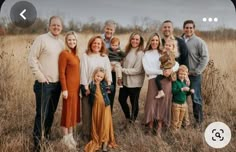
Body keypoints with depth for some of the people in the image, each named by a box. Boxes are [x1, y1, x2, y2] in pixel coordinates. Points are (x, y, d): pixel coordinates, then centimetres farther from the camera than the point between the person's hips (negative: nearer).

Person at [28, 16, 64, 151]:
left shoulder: (61, 43, 11)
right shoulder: (42, 39, -7)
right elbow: (32, 58, -9)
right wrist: (40, 76, -13)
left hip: (57, 84, 6)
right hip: (44, 83, -6)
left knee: (51, 112, 16)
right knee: (42, 113, -3)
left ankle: (47, 135, 33)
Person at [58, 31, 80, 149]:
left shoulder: (75, 54, 10)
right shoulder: (64, 53, -12)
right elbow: (61, 73, -15)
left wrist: (79, 86, 11)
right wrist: (64, 89, -18)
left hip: (76, 86, 8)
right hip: (69, 86, -8)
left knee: (74, 110, 14)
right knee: (68, 111, 1)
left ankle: (71, 136, 26)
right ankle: (66, 138, 14)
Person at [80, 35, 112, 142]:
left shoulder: (104, 57, 10)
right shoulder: (85, 56, -1)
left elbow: (108, 71, 5)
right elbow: (83, 72, -6)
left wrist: (108, 85, -6)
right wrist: (86, 87, -11)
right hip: (88, 87, -3)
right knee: (87, 111, 1)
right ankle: (86, 134, 11)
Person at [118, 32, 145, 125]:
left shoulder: (140, 54, -16)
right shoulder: (128, 50, 7)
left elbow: (137, 70, -20)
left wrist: (122, 70, -18)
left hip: (134, 82, -7)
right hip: (125, 80, 7)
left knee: (134, 102, 9)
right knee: (121, 99, 15)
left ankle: (133, 120, 30)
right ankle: (128, 118, 37)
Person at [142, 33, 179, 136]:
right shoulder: (146, 55, 11)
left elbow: (176, 64, 11)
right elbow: (147, 70, -3)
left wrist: (171, 70, -12)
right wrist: (161, 72, -15)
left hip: (165, 80, 2)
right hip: (153, 80, -1)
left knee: (163, 103, -1)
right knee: (152, 103, -6)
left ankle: (159, 127, 7)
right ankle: (150, 126, 6)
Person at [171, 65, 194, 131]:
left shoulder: (185, 82, 6)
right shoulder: (175, 82, -14)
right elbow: (173, 91, -28)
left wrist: (190, 91, -4)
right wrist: (182, 89, -36)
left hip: (183, 104, 6)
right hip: (176, 104, -6)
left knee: (180, 119, 17)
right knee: (175, 119, 2)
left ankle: (178, 129, 31)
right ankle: (174, 130, 15)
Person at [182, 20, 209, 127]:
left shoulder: (199, 42, -7)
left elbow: (205, 58, -10)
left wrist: (196, 71, -13)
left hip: (194, 75, -4)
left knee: (196, 98, 2)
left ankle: (198, 120, 17)